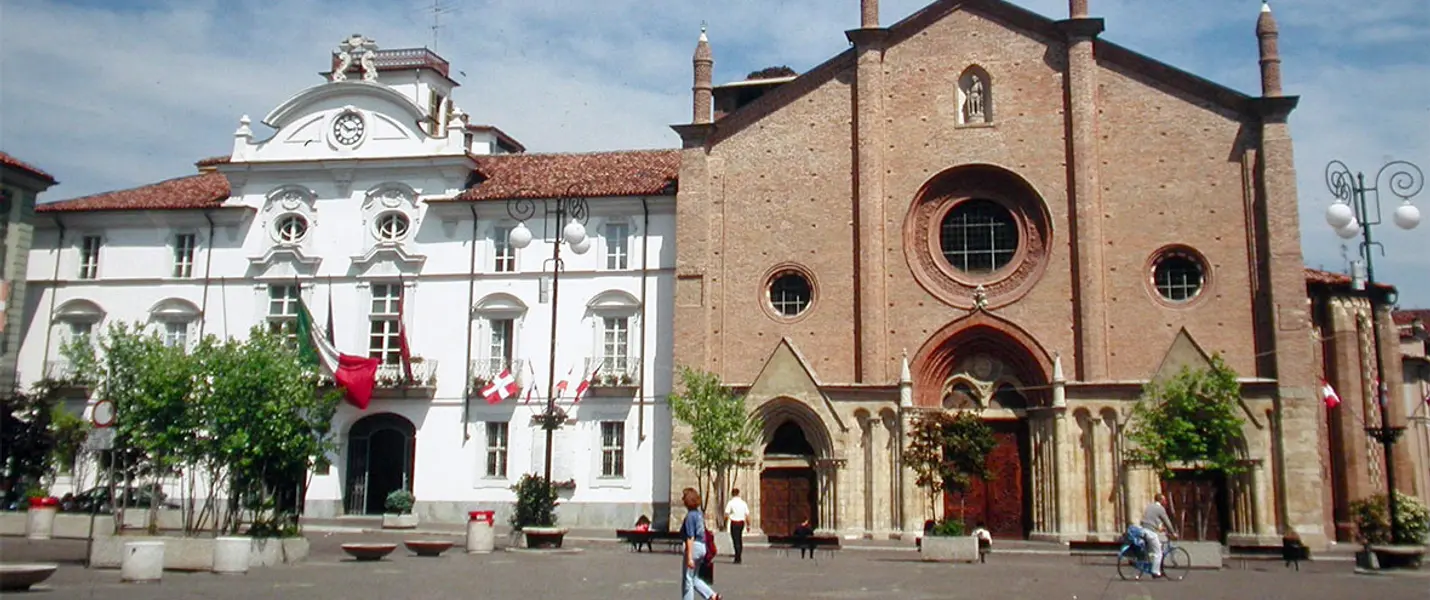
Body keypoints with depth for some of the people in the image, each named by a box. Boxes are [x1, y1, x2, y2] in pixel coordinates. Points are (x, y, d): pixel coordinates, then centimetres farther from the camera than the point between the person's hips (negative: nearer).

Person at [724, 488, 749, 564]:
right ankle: (738, 558, 26)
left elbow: (726, 514, -11)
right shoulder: (743, 503, 5)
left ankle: (737, 559, -7)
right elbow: (747, 515, 7)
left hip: (734, 523, -5)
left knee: (736, 541, -3)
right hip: (742, 522, 5)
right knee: (740, 540, 17)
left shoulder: (730, 503, -7)